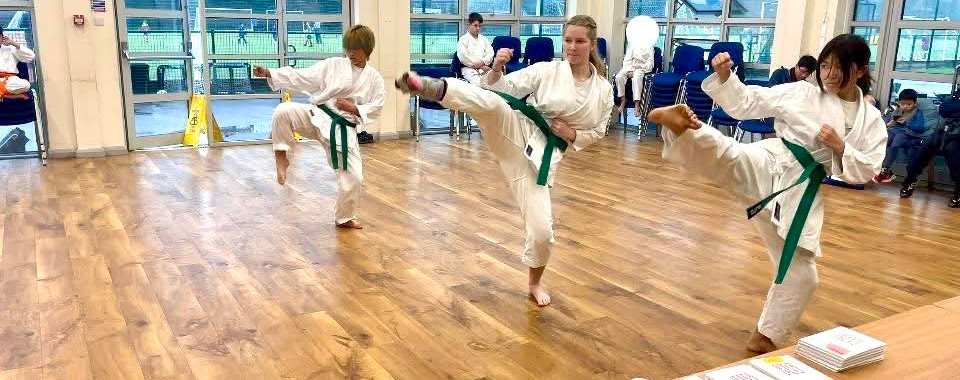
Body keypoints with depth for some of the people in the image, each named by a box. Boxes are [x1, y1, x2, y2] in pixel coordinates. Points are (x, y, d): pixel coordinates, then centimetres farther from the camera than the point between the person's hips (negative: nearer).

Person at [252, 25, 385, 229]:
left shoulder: (374, 78, 4)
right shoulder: (333, 65, 1)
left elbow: (375, 109, 4)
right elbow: (300, 78, -3)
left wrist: (354, 108, -13)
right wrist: (269, 73, -13)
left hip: (344, 129, 1)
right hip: (318, 116, -1)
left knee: (353, 176, -2)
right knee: (283, 111, -31)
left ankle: (345, 217, 24)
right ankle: (282, 156, -9)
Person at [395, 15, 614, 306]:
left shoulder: (604, 90, 5)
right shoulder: (547, 70, -2)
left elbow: (596, 132, 16)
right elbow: (501, 87, -3)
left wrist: (571, 133, -5)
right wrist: (496, 68, -24)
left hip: (541, 155, 1)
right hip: (513, 129, -1)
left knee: (541, 228, -1)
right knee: (492, 101, -36)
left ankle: (535, 281, 27)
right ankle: (430, 86, -51)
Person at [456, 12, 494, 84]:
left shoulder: (483, 39, 22)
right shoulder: (463, 39, 6)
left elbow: (490, 53, 12)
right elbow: (463, 57, -7)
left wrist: (483, 62, -11)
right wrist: (481, 67, -8)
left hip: (483, 67, 4)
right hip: (469, 68, -4)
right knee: (478, 82, -36)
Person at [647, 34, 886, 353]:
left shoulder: (870, 120, 8)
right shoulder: (801, 92, 4)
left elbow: (866, 172, 3)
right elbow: (745, 102, 2)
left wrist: (839, 146, -13)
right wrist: (723, 75, -14)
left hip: (801, 192, 2)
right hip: (767, 165, -2)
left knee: (800, 271, 7)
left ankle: (765, 335, 25)